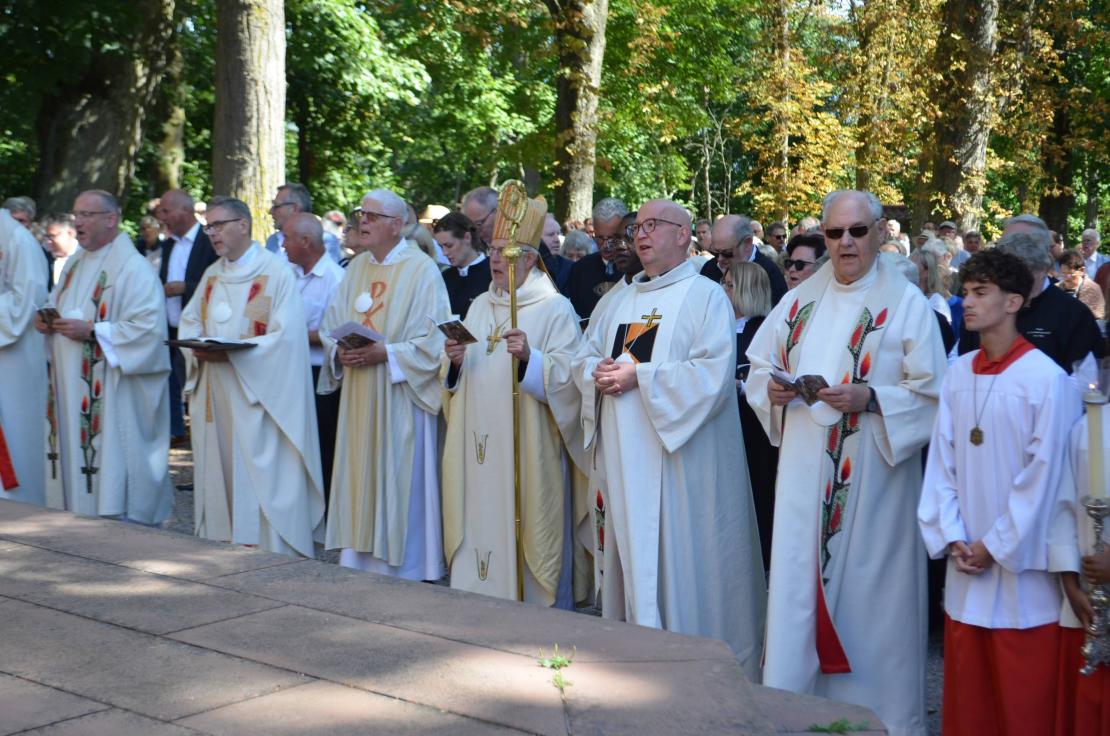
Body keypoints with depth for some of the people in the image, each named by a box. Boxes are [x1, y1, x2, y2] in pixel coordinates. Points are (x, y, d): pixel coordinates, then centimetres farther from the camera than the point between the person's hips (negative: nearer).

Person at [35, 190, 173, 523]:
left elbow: (149, 328, -20)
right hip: (71, 390, 8)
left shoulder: (134, 269, -12)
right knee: (74, 456, 9)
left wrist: (91, 331, -21)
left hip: (110, 395, -8)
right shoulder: (75, 263, 16)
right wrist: (46, 321, 3)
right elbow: (58, 307, 26)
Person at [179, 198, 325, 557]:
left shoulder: (276, 271, -7)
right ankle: (221, 541, 16)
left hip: (257, 397, -7)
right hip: (216, 399, 7)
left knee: (260, 476, -7)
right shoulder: (212, 275, 16)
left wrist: (230, 352, -21)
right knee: (218, 473, 8)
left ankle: (269, 552, -2)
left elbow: (285, 337, -14)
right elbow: (189, 321, 19)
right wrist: (197, 346, -5)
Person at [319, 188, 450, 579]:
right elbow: (330, 328, 16)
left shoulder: (422, 270, -7)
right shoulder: (356, 268, 13)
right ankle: (358, 562, 17)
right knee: (358, 483, 9)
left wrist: (384, 353, -21)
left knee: (397, 485, -2)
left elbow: (432, 341, -12)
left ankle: (403, 569, 7)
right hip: (358, 400, 6)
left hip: (398, 399, -6)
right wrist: (340, 353, -5)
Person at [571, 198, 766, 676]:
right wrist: (599, 375, -5)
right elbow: (585, 357, 19)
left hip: (680, 455, -7)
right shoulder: (622, 300, 18)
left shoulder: (706, 296, -4)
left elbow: (713, 373, -16)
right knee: (630, 558, 9)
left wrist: (639, 375, -17)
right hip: (625, 458, 7)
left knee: (679, 561, -4)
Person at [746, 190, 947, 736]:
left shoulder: (906, 302, -4)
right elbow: (759, 368, 15)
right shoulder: (800, 301, 11)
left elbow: (930, 393, -6)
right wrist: (772, 389, -6)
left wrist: (870, 398, -20)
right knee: (798, 583, 6)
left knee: (868, 595, 2)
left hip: (871, 476, -4)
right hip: (804, 473, 4)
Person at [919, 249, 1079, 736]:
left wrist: (995, 547, -9)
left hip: (1021, 568, -5)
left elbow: (1042, 477, -12)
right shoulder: (958, 375, 5)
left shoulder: (1047, 379, -12)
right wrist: (952, 539, -2)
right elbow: (941, 461, 7)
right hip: (965, 567, 5)